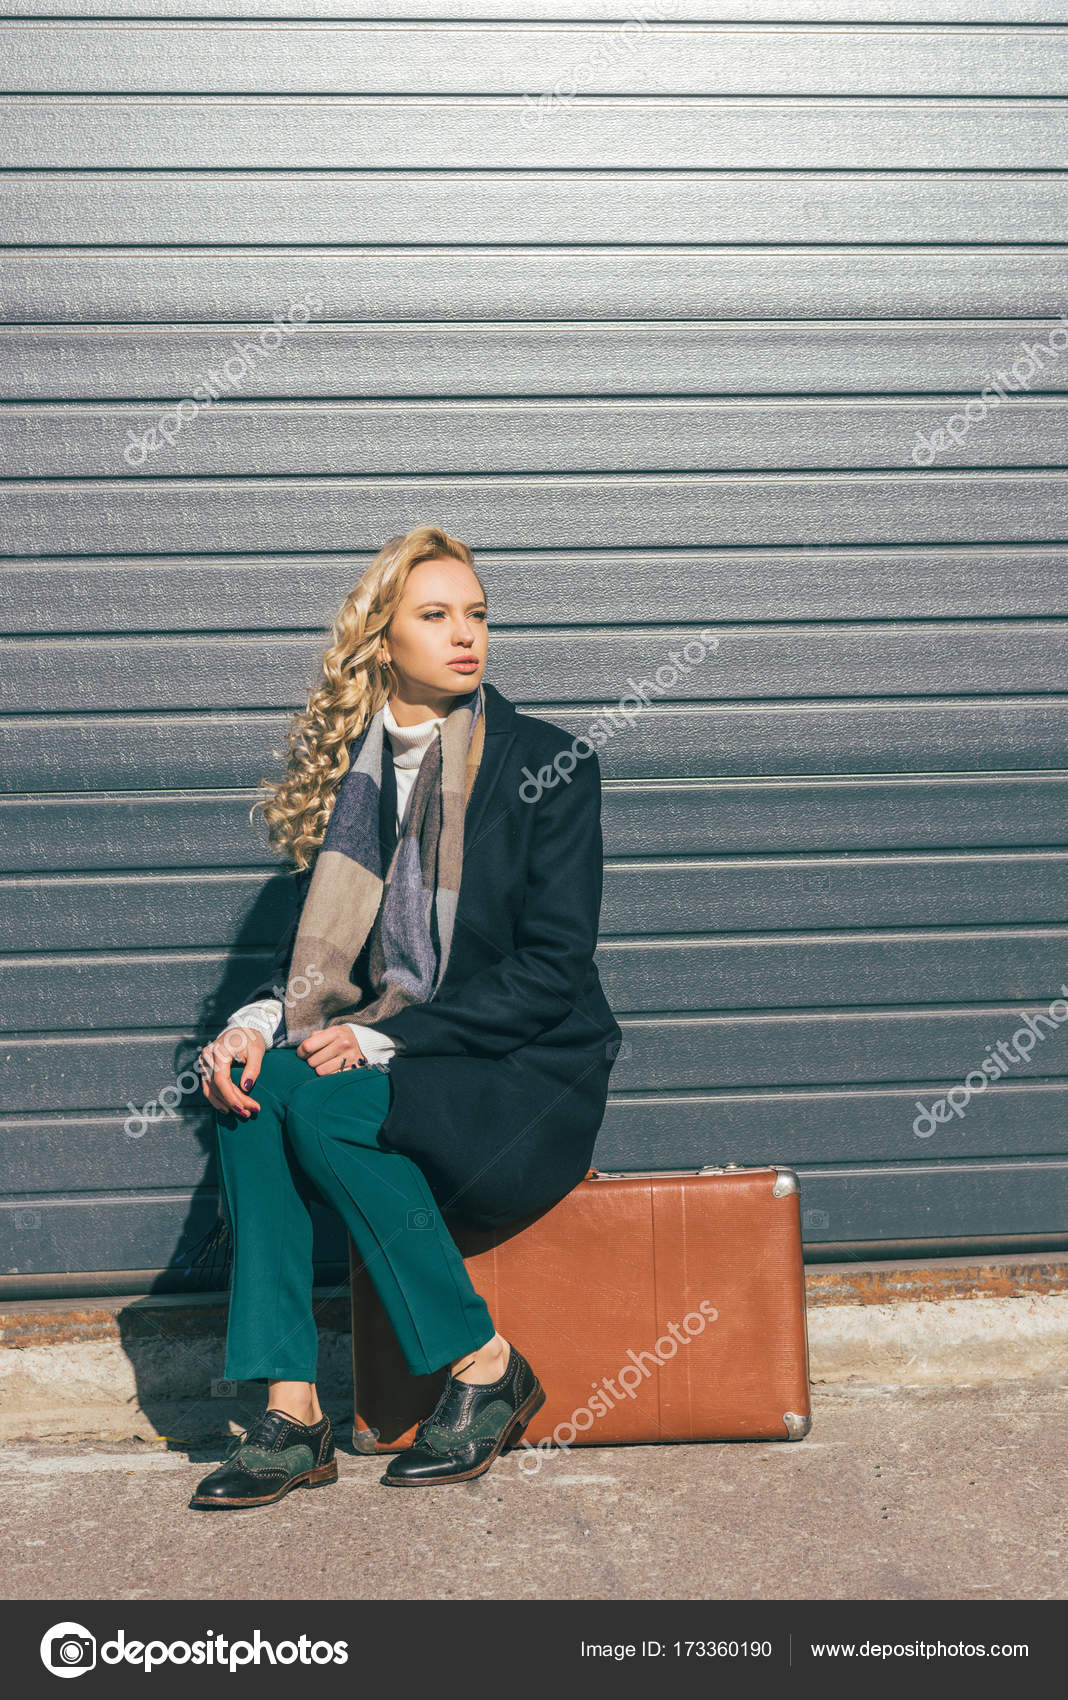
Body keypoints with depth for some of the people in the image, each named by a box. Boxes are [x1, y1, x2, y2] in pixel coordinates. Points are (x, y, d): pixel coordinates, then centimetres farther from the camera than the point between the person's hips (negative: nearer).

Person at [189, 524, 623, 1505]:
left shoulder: (549, 764, -5)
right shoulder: (344, 767, 8)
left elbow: (553, 970, -11)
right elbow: (314, 944, 10)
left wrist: (383, 1039, -20)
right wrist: (256, 1021, -13)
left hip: (531, 1078, -4)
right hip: (384, 1061, 5)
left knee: (312, 1099, -29)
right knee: (249, 1086, -25)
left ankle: (483, 1365, -13)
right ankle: (291, 1412, -21)